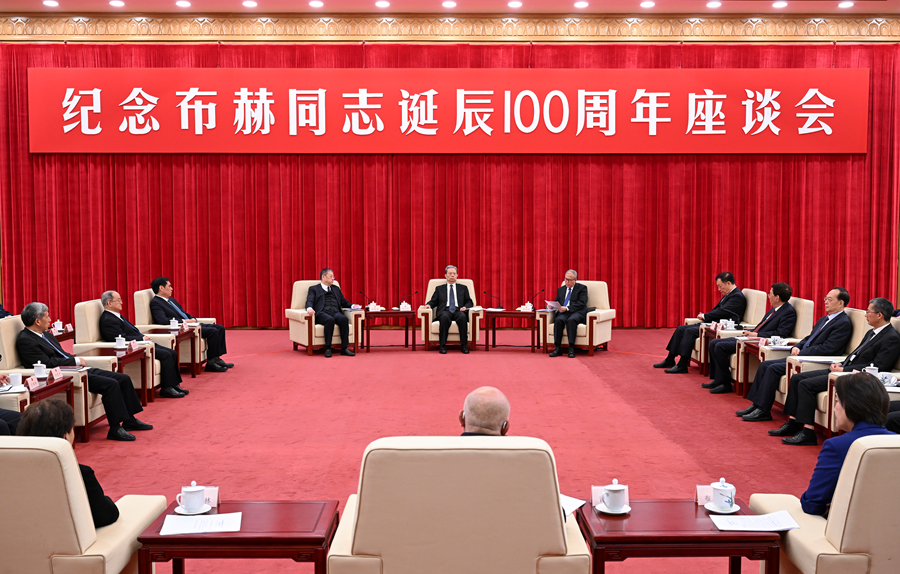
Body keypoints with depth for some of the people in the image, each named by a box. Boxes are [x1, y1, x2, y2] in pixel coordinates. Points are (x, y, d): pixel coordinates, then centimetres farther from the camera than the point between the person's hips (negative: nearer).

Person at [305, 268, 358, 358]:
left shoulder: (336, 289, 34)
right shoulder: (314, 289, 20)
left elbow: (344, 302, 32)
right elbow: (309, 301, 3)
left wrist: (352, 306, 10)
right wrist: (309, 308, -21)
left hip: (336, 312, 4)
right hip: (322, 313, -4)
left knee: (344, 319, -32)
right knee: (330, 320, -39)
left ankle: (344, 348, -32)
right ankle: (328, 348, -33)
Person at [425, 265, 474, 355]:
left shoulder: (463, 288, 24)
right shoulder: (439, 288, 24)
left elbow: (469, 302, 17)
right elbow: (434, 301, 17)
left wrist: (465, 307, -5)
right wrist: (429, 305, -6)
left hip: (458, 311, 0)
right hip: (445, 311, 0)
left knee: (462, 317, -37)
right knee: (445, 317, -38)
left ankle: (464, 346, -33)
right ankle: (442, 346, -33)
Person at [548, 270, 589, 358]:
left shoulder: (582, 288, 8)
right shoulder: (561, 289, 25)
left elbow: (581, 303, -6)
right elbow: (556, 301, 24)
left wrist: (567, 308, -18)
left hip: (577, 312, -4)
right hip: (563, 313, 4)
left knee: (571, 320, -38)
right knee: (558, 320, -32)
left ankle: (571, 348, -35)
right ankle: (558, 348, -31)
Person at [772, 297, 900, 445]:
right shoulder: (871, 333, 19)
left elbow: (877, 367, -20)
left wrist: (843, 370, -18)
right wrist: (841, 364, 4)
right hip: (845, 370, 10)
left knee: (806, 384, -23)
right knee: (796, 378, 2)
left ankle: (808, 432, -20)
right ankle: (793, 424, 4)